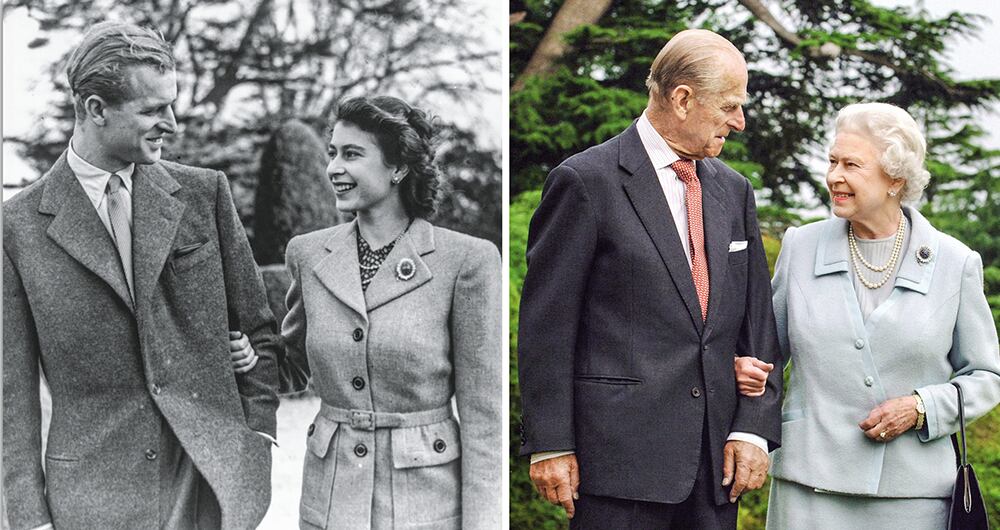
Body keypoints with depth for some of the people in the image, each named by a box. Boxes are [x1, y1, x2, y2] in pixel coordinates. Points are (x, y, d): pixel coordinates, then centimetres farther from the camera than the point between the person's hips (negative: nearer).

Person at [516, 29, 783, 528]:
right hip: (620, 457, -6)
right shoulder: (586, 180, -6)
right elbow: (545, 324, -7)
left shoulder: (734, 190, 13)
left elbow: (756, 318, 13)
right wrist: (549, 444, -10)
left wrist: (754, 428, 3)